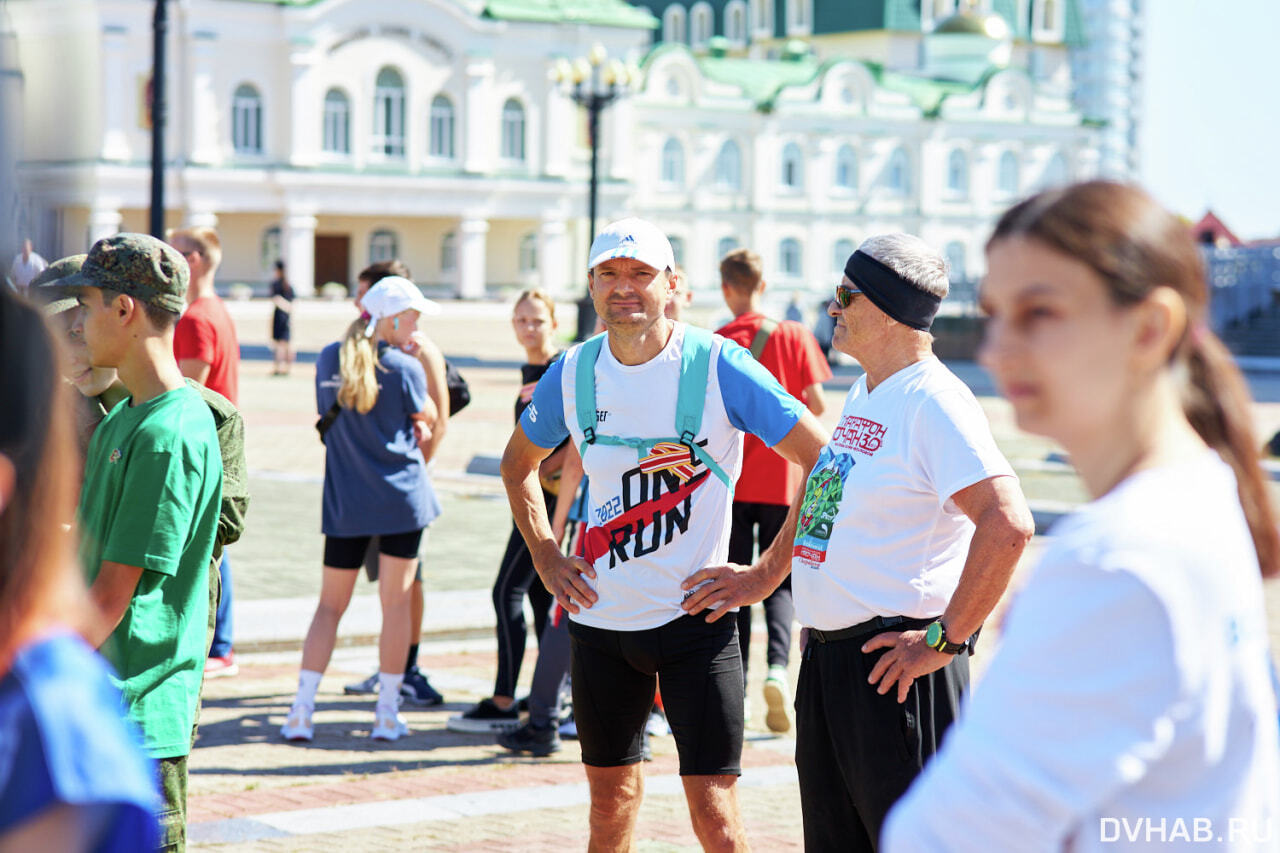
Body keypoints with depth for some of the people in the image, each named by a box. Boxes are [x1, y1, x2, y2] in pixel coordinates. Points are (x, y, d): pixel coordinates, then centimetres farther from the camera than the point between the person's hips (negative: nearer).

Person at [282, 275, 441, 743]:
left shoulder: (328, 360, 3)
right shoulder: (404, 368, -12)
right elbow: (429, 416, 6)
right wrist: (423, 356, 6)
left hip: (345, 502, 3)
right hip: (400, 496, -3)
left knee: (330, 604, 10)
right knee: (396, 602, 6)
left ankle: (301, 710, 2)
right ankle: (387, 714, 9)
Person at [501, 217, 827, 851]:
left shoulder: (717, 366, -12)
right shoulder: (572, 375, 1)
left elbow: (823, 460, -11)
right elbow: (518, 466, 21)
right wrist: (546, 559, 9)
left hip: (697, 615, -4)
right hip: (600, 616, 4)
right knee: (611, 798, 14)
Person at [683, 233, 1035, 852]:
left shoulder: (935, 402, -16)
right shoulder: (862, 396, 14)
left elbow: (1008, 524, -27)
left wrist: (945, 639, -23)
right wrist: (765, 573, 26)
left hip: (894, 661, -10)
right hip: (825, 655, 10)